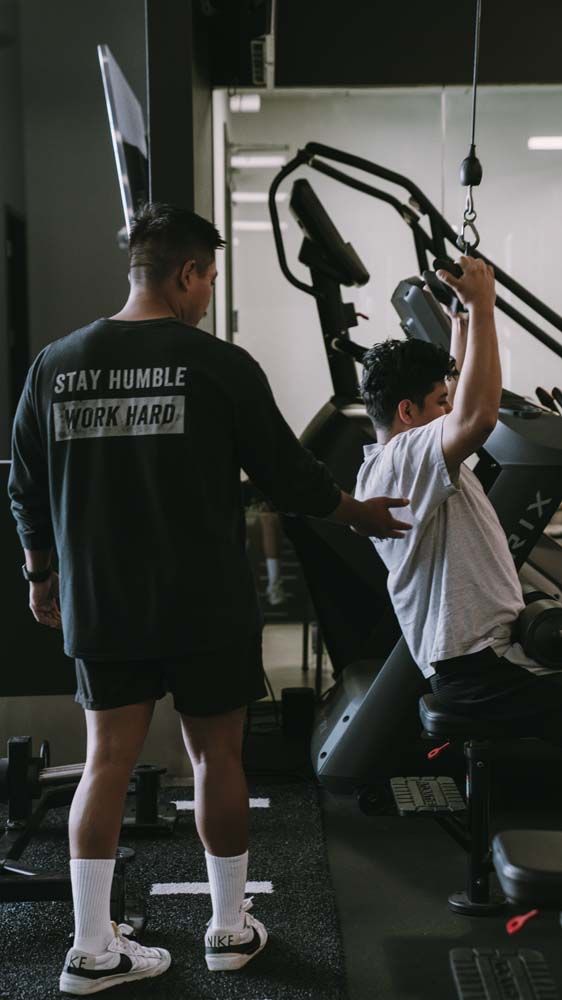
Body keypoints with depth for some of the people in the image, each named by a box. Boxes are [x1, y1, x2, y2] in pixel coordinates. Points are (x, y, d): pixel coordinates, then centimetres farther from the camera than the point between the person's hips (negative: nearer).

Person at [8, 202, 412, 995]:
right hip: (205, 605, -3)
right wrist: (361, 514, 13)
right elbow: (288, 475, -5)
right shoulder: (219, 364, -11)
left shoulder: (55, 365, 1)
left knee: (108, 761, 12)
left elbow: (27, 489, 7)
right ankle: (230, 928, 26)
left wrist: (40, 575, 22)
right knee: (217, 756, 11)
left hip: (100, 605, 4)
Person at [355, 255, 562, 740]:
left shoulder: (397, 460, 13)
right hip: (480, 669, -11)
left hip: (483, 653, 11)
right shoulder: (403, 459, -18)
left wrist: (463, 315, 27)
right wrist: (481, 306, -28)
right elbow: (478, 416, -37)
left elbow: (462, 398, 29)